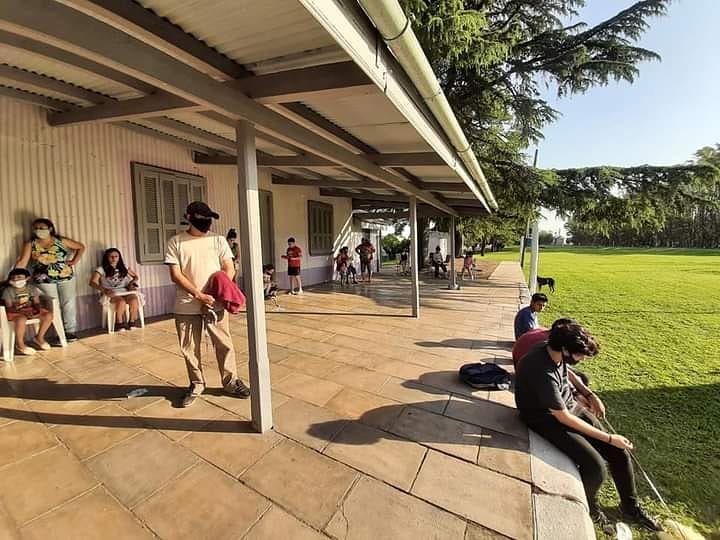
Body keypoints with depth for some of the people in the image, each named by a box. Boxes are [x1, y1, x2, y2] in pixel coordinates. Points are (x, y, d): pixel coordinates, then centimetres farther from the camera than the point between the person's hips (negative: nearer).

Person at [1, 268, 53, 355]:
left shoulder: (32, 288, 3)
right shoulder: (8, 291, -6)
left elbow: (37, 303, 4)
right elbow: (9, 308, -11)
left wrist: (38, 309, -19)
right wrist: (23, 311, -28)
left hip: (31, 310, 4)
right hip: (15, 312, -4)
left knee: (49, 315, -21)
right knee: (22, 319, -37)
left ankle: (39, 337, 2)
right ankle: (19, 344, -15)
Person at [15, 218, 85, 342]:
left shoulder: (62, 241, -1)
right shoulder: (30, 244, -1)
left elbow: (81, 247, 9)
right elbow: (22, 262, -5)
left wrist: (74, 261, 0)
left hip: (65, 277, 0)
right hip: (44, 280, 0)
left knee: (69, 304, 2)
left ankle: (70, 331, 12)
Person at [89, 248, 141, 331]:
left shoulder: (124, 267, 17)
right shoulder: (101, 269, 5)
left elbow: (135, 276, 25)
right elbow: (92, 282, -4)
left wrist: (132, 284, 3)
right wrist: (104, 290, -22)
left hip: (125, 291, 3)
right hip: (111, 293, -2)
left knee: (134, 300, -32)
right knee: (121, 302, -37)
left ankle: (132, 322, -13)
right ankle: (120, 323, -14)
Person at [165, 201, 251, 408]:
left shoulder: (218, 240, 5)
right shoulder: (176, 242, 1)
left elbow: (229, 269, 1)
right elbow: (175, 275, -5)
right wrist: (198, 294, -15)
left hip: (216, 304, 1)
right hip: (186, 307, 0)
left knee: (224, 345, 7)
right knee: (189, 349, 12)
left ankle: (231, 381, 24)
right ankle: (196, 384, 32)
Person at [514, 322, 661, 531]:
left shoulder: (555, 352, -11)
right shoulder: (542, 372, -36)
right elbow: (563, 418, -24)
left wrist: (589, 394, 5)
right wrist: (609, 438, -14)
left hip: (571, 406, 8)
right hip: (548, 419, -8)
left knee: (620, 453, 5)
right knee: (595, 467, -19)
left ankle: (630, 505, 32)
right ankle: (589, 506, 16)